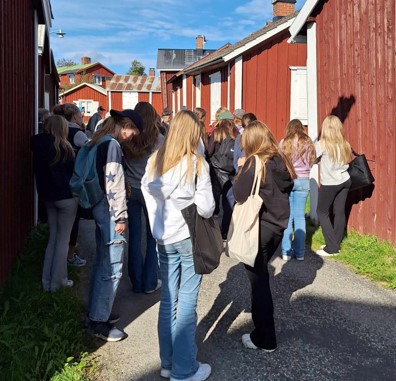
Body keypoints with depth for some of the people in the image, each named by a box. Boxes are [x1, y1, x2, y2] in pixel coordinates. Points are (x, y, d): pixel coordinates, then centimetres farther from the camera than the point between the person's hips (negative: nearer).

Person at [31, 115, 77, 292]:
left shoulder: (39, 147, 3)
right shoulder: (64, 147, -12)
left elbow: (38, 171, 11)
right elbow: (73, 171, -7)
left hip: (48, 196, 5)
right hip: (66, 197, -5)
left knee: (53, 238, 14)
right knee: (62, 239, 3)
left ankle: (47, 281, 15)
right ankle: (58, 281, 7)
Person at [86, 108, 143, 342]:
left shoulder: (101, 142, 14)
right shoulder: (112, 145, -16)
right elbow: (114, 184, -20)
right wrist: (121, 217, -16)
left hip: (101, 208, 11)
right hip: (109, 210, -11)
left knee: (102, 263, 18)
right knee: (112, 267, -5)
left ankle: (97, 312, 28)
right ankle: (99, 322, 1)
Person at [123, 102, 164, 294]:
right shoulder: (158, 139, -9)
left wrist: (127, 184, 11)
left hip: (130, 190, 3)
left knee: (134, 236, 9)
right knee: (153, 236, 9)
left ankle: (137, 282, 17)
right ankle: (150, 282, 12)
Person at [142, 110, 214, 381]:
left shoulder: (155, 160, 0)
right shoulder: (197, 163, -14)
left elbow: (148, 193, 5)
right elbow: (206, 207, -16)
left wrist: (160, 223, 12)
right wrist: (204, 212, 5)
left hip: (164, 237, 5)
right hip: (190, 237, -5)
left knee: (168, 298, 14)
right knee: (187, 302, 3)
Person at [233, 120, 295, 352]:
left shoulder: (254, 163, -16)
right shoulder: (281, 161, 4)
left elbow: (239, 195, -18)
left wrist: (241, 169, -7)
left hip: (259, 227, -7)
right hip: (279, 224, 7)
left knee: (258, 279, 4)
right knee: (261, 274, 24)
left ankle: (265, 339, 12)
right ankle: (264, 330, 40)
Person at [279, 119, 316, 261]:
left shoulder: (284, 143, -3)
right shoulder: (308, 143, 2)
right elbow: (312, 161, 7)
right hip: (303, 180, 1)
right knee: (300, 216, 6)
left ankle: (286, 252, 5)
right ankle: (299, 252, 7)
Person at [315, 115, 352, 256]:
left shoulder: (322, 144, -13)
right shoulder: (344, 144, 2)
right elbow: (346, 161, 8)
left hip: (329, 184, -6)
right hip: (344, 181, 6)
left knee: (322, 212, 5)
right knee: (339, 211, 10)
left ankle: (331, 248, 2)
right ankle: (336, 245, 17)